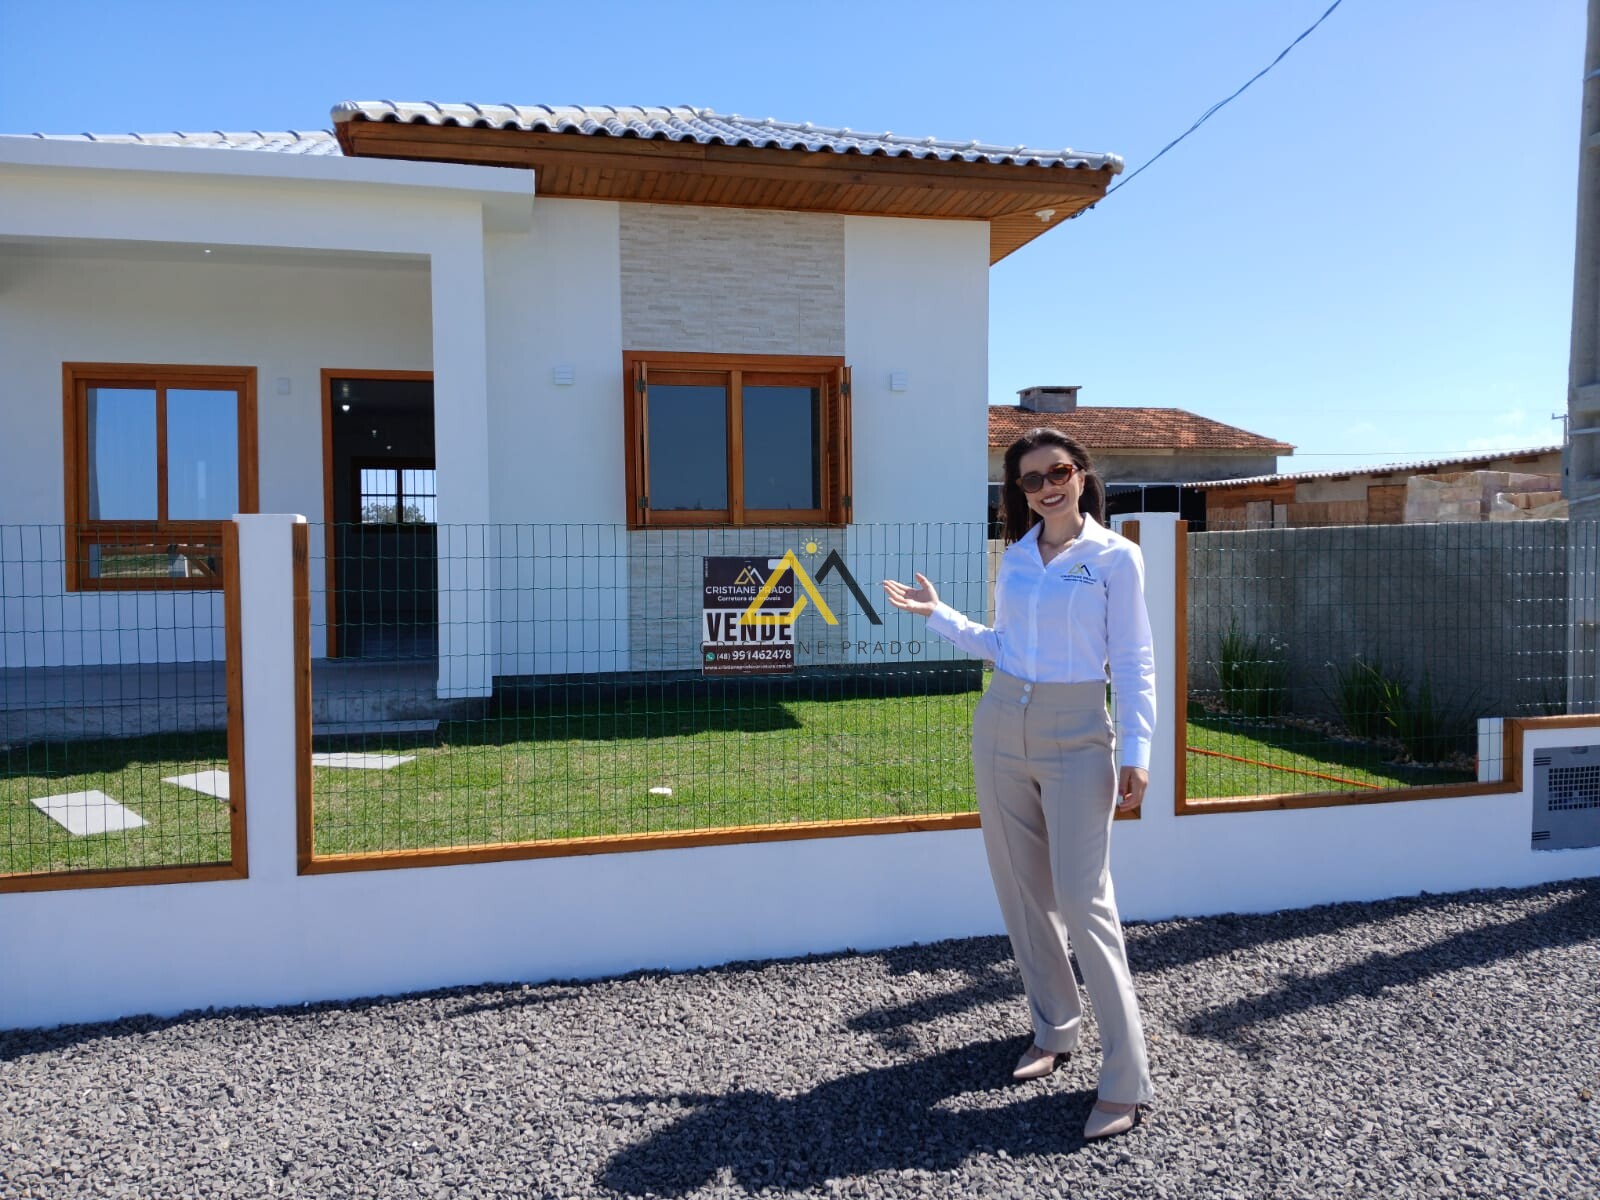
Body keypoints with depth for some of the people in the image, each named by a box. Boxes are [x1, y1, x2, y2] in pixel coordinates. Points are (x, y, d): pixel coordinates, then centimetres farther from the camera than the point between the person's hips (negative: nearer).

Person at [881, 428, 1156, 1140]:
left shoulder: (1115, 556, -4)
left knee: (1084, 900, -9)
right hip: (1002, 728, 6)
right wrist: (935, 614, 16)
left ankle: (1125, 1082, 0)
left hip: (1076, 736, -5)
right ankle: (1054, 1030, 27)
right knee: (1022, 891, 10)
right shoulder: (1015, 556, 9)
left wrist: (1136, 753, -13)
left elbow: (1134, 662, -6)